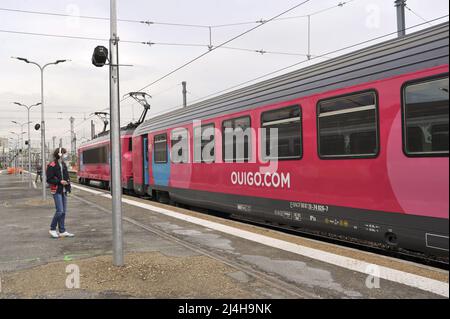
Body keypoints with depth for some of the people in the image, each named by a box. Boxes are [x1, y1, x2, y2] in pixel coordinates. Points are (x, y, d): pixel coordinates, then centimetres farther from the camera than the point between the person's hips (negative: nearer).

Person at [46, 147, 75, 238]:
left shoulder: (64, 165, 13)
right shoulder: (52, 166, -11)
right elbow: (49, 179, -12)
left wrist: (68, 181, 6)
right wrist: (60, 182, -21)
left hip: (64, 190, 8)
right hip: (56, 191, -8)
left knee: (63, 211, 8)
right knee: (60, 211, -11)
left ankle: (62, 231, 14)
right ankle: (52, 229, 7)